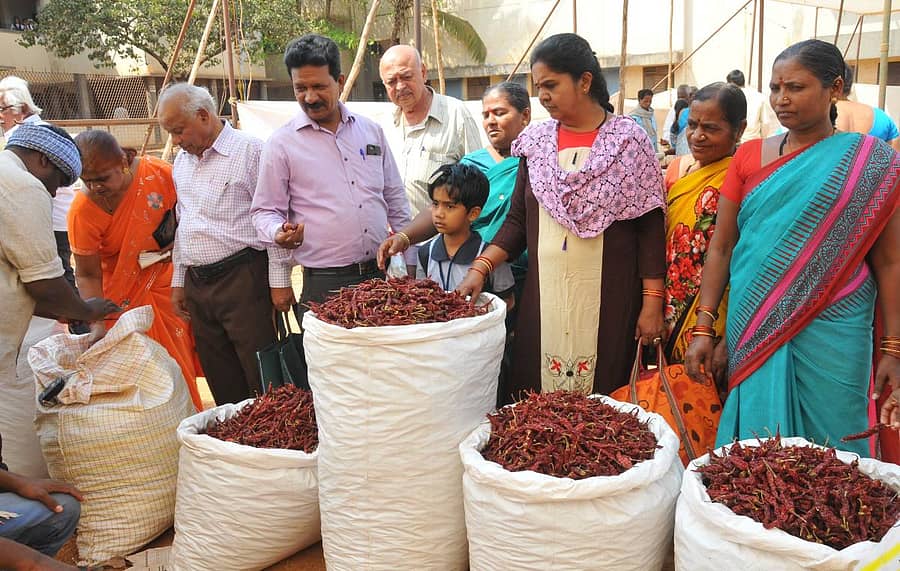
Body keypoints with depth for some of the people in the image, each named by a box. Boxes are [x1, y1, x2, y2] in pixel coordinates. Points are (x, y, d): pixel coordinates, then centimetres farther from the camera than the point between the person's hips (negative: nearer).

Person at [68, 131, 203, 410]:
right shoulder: (82, 210, -21)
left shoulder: (159, 173, -16)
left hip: (165, 283, 3)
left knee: (180, 362, 11)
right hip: (123, 300, -2)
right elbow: (87, 275, -13)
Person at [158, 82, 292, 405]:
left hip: (243, 279, -7)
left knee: (262, 377, -4)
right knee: (222, 382, 13)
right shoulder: (181, 162, 17)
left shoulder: (250, 152, -7)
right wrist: (178, 281, 21)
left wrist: (279, 280, -11)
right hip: (197, 283, 7)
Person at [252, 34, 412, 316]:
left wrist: (409, 263, 11)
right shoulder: (281, 143, -1)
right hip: (323, 286, -3)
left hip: (382, 275, 4)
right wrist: (279, 233, -20)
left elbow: (396, 200, 15)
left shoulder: (371, 131, 10)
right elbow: (265, 210, 3)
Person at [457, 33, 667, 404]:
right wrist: (480, 269, -2)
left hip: (608, 299, -3)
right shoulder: (535, 142, 8)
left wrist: (652, 303, -8)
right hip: (543, 297, 3)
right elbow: (518, 220, 11)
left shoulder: (627, 140, -2)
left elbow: (650, 227, -3)